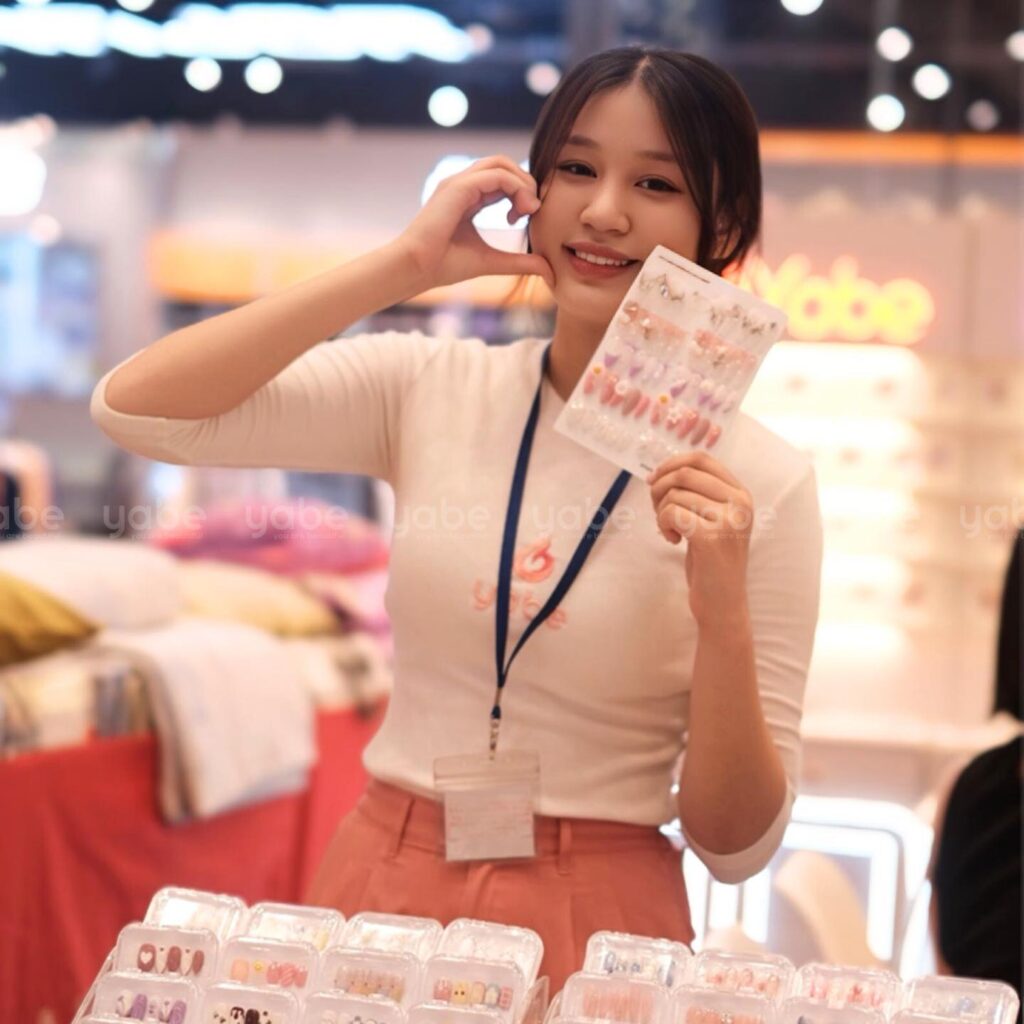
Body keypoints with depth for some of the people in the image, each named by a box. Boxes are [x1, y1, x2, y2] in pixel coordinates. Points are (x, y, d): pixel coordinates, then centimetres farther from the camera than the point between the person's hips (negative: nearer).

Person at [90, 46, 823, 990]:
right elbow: (134, 407, -14)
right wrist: (404, 267, -15)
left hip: (597, 928, -2)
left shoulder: (761, 482, -7)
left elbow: (739, 845, -6)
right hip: (386, 888, 2)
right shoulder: (428, 390, -2)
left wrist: (723, 613, -23)